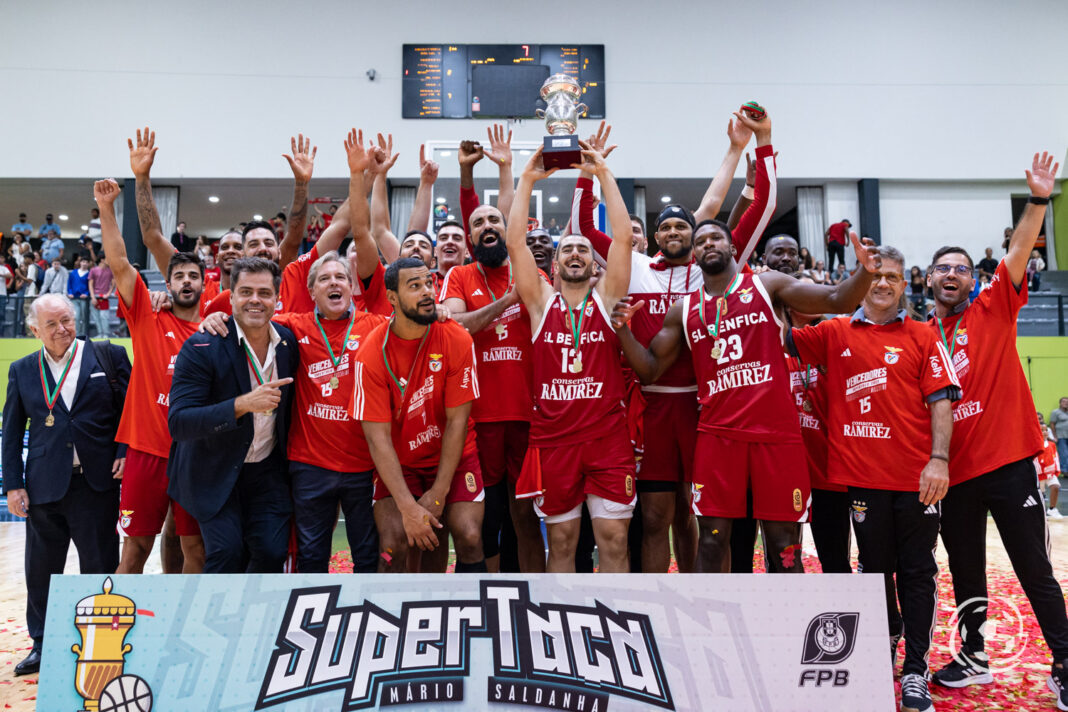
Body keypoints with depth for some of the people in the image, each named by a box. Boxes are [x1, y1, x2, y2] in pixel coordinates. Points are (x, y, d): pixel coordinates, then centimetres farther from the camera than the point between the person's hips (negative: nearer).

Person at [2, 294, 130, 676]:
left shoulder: (108, 356, 2)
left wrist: (125, 454, -8)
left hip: (97, 483, -2)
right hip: (44, 486, 2)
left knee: (100, 566, 5)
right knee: (41, 570, 11)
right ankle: (42, 644, 28)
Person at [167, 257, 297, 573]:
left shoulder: (290, 342, -2)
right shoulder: (201, 348, -16)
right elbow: (178, 422, -23)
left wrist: (289, 461, 8)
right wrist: (242, 405, -34)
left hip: (267, 471, 3)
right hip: (214, 472, -3)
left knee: (272, 553, -5)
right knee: (226, 552, -12)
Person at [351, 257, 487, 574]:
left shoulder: (457, 340, -14)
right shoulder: (372, 354, -17)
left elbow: (457, 420, -12)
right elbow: (378, 437, -17)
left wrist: (438, 493, -14)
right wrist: (408, 506, -23)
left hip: (453, 454, 1)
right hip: (397, 461, -1)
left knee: (470, 537, -11)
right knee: (393, 543, -15)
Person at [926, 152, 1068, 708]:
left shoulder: (993, 309, 2)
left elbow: (1019, 252, -12)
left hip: (1008, 462, -3)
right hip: (954, 471, 4)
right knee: (966, 574, 15)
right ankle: (973, 657, 30)